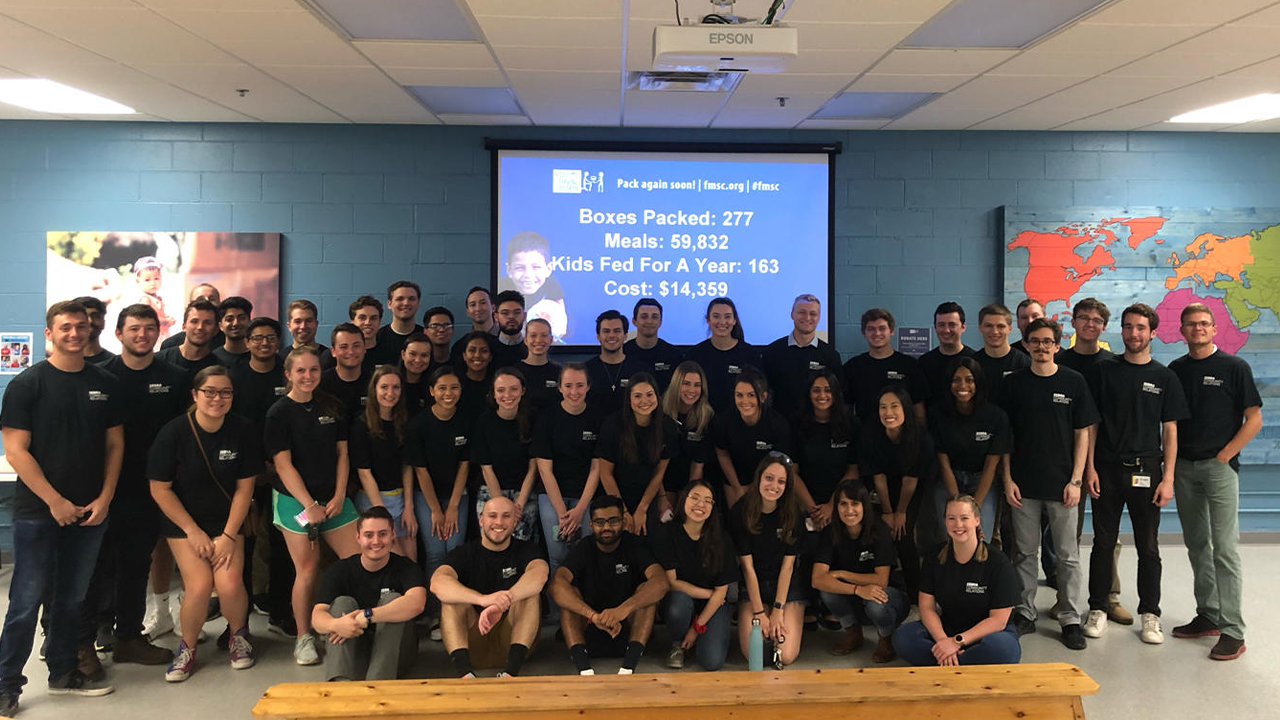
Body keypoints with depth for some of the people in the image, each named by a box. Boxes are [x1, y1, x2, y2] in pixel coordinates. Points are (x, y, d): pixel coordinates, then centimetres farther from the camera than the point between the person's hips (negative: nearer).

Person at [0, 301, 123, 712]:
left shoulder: (105, 383, 6)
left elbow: (115, 444, 8)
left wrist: (105, 498, -2)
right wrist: (55, 501, -13)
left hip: (89, 512, 4)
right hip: (38, 512, -4)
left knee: (72, 599, 13)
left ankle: (63, 674, 27)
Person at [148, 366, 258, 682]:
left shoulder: (243, 432, -8)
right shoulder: (174, 432, -13)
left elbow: (244, 488, -4)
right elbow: (160, 489, -9)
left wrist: (228, 535, -9)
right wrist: (194, 532, -9)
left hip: (228, 521, 1)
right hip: (183, 521, -1)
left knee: (230, 584, -17)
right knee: (199, 585, -19)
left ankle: (238, 634, 15)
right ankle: (187, 647, 9)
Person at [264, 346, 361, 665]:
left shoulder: (331, 406, 8)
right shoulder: (279, 413, -4)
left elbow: (342, 453, 8)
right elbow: (283, 464, -9)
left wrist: (339, 497, -3)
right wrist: (310, 505, -14)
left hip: (333, 499, 4)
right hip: (295, 501, -4)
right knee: (307, 570, -2)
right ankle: (304, 638, 14)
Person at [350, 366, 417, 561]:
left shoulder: (403, 421, 6)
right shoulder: (361, 424, -10)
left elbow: (407, 466, 7)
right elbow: (364, 473, -11)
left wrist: (409, 508, -1)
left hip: (402, 496, 5)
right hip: (372, 499, -5)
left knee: (412, 563, 3)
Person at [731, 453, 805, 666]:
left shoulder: (794, 515, -8)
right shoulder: (739, 513, -12)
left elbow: (787, 565, -8)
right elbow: (747, 566, -11)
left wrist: (778, 611, -12)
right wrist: (759, 613, -13)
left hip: (788, 587, 0)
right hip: (752, 587, 0)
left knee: (786, 656, -15)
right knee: (752, 654, -16)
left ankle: (776, 627, 15)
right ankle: (766, 625, 15)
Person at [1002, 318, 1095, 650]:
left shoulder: (1073, 381, 0)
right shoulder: (1013, 383, 3)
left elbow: (1082, 434, 1)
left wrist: (1075, 480, -5)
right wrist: (1007, 479, -2)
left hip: (1062, 484, -1)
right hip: (1023, 485, 1)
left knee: (1068, 555, 6)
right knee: (1025, 552, 9)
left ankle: (1071, 619, 17)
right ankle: (1024, 614, 21)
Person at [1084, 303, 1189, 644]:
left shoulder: (1164, 377, 3)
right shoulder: (1104, 371, 3)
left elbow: (1170, 430, 2)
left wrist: (1168, 478, -4)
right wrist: (1090, 467, -3)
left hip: (1146, 470, 0)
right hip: (1107, 469, 0)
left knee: (1148, 547, 7)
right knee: (1104, 542, 7)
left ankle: (1150, 614, 19)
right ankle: (1098, 609, 18)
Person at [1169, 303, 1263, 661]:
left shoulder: (1234, 367, -3)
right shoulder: (1175, 369, 9)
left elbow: (1254, 419, -4)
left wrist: (1225, 455, -9)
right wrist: (1170, 458, 4)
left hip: (1219, 466, -5)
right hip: (1184, 467, 5)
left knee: (1224, 548, -6)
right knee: (1197, 545, 12)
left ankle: (1232, 631, -1)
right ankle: (1208, 616, 23)